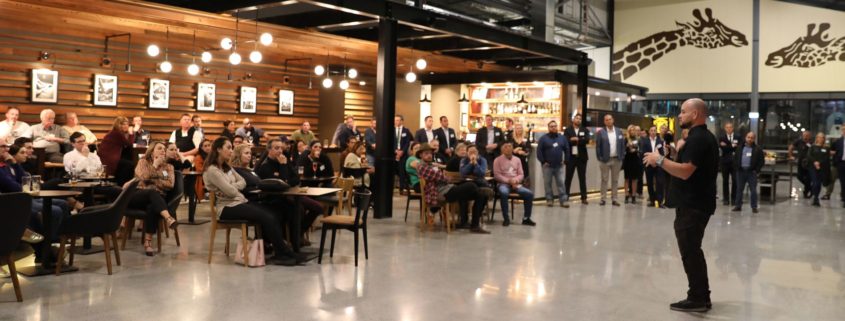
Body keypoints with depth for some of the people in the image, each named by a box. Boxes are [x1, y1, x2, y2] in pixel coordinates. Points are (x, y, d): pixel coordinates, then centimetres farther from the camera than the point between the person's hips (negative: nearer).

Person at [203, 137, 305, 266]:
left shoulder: (226, 167, 17)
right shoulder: (212, 171, -12)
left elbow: (242, 182, 10)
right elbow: (231, 192, -18)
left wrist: (231, 187, -9)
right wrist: (232, 188, 4)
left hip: (241, 202, 9)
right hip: (227, 208, -9)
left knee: (275, 217, -14)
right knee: (268, 218, -22)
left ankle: (278, 254, -16)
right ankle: (285, 253, -10)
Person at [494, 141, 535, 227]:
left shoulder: (517, 160, 13)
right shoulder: (498, 160, 1)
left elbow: (521, 174, 10)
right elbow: (497, 175, -5)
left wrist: (515, 180, -11)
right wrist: (508, 180, -16)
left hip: (516, 184, 4)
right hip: (503, 184, -4)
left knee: (530, 194, -17)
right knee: (504, 193, -38)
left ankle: (526, 218, -4)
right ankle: (506, 219, -25)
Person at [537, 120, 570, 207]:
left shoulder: (562, 138, 9)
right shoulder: (543, 138, -1)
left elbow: (567, 150, 12)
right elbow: (539, 151, -5)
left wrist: (565, 161, 4)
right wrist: (542, 162, -10)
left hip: (559, 166, 2)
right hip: (547, 166, -2)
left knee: (561, 183, 1)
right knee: (547, 183, 4)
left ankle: (564, 200, 3)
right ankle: (549, 199, 13)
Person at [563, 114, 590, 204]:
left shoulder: (585, 130, 8)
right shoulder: (567, 130, 3)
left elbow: (587, 140, -10)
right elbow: (566, 141, -13)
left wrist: (576, 139, -15)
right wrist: (580, 141, -14)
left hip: (581, 157, 1)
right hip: (571, 156, -1)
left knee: (582, 177, 4)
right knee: (568, 177, 4)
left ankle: (584, 198, 8)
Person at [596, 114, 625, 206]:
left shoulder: (619, 131, 6)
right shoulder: (601, 132, -3)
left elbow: (622, 146, 7)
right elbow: (598, 146, -3)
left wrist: (622, 157, 1)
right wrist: (600, 158, -8)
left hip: (617, 160, 3)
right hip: (605, 160, -3)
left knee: (615, 180, 7)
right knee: (604, 179, 3)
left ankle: (614, 199, 13)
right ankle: (603, 199, 8)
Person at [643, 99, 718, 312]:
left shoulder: (697, 138, -18)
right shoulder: (706, 136, 16)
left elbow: (685, 172, -27)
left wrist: (659, 160, -19)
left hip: (691, 205, -11)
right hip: (698, 202, 11)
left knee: (690, 252, -3)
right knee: (693, 251, 17)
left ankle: (697, 299, 3)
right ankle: (702, 297, 24)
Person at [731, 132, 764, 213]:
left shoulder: (757, 149, 0)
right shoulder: (740, 148, 8)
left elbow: (762, 161, 0)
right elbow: (735, 158, 11)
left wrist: (756, 170, -7)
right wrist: (736, 168, 0)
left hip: (751, 172, -3)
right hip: (741, 171, 3)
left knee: (753, 190, 2)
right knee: (739, 189, 7)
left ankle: (754, 206, 10)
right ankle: (738, 205, 14)